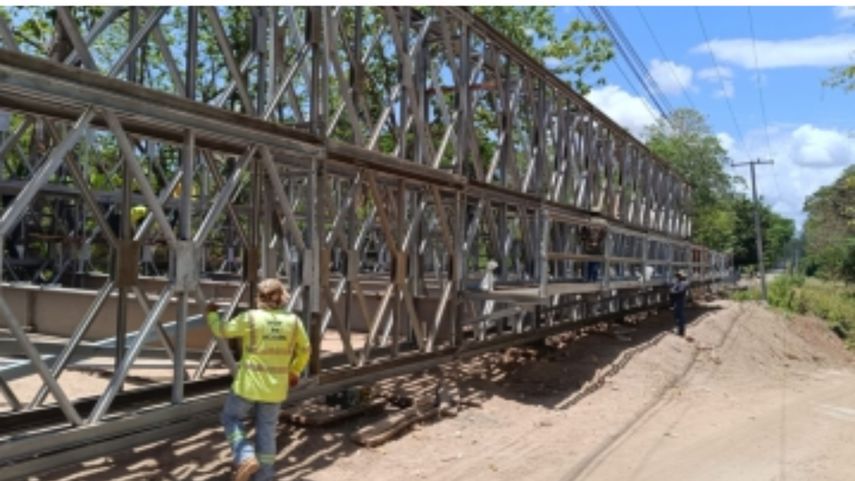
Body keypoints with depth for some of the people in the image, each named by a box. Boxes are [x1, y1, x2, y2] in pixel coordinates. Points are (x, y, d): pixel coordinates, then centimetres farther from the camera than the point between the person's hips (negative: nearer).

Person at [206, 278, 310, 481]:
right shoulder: (293, 321, -4)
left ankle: (246, 458, 3)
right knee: (266, 430, 14)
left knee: (231, 418, 20)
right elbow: (304, 350, 9)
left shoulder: (250, 318, -14)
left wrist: (212, 313, 20)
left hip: (249, 383, -3)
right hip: (275, 386, 3)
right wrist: (295, 371, 25)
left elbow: (222, 330, 1)